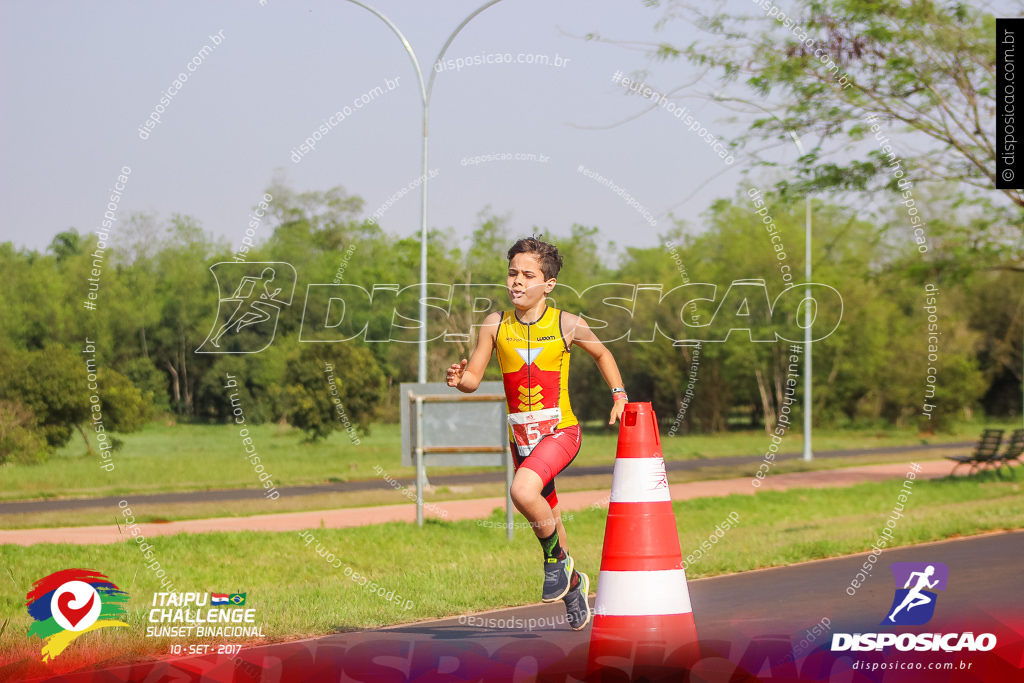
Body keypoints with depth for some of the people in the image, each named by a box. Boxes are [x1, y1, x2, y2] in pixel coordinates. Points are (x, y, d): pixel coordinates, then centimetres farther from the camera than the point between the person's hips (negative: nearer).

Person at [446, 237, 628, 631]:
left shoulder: (567, 325, -7)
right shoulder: (496, 324, -3)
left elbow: (602, 354, 13)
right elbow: (474, 377, -1)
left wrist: (619, 394, 6)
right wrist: (459, 380, -22)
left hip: (560, 432, -4)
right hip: (521, 437, 4)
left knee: (523, 490, -31)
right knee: (544, 518, 16)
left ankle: (558, 559, -7)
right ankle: (572, 584, 42)